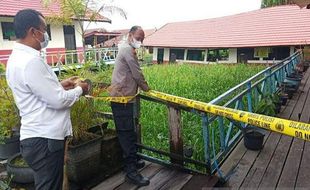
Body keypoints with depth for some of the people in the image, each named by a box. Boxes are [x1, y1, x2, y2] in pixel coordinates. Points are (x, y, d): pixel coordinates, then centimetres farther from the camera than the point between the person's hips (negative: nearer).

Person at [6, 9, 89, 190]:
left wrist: (60, 84, 11)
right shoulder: (31, 61, -23)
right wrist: (79, 89, -5)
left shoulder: (18, 57, 10)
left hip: (39, 136, 10)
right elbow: (58, 101, -22)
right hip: (44, 139, -10)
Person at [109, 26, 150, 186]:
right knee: (127, 133, -8)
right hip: (121, 97, -11)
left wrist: (140, 86, 14)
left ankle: (132, 161, 28)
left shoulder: (127, 49, 20)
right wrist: (146, 88, 2)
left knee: (128, 132, 16)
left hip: (124, 96, 11)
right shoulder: (127, 49, -13)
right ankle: (131, 171, -2)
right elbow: (137, 74, -13)